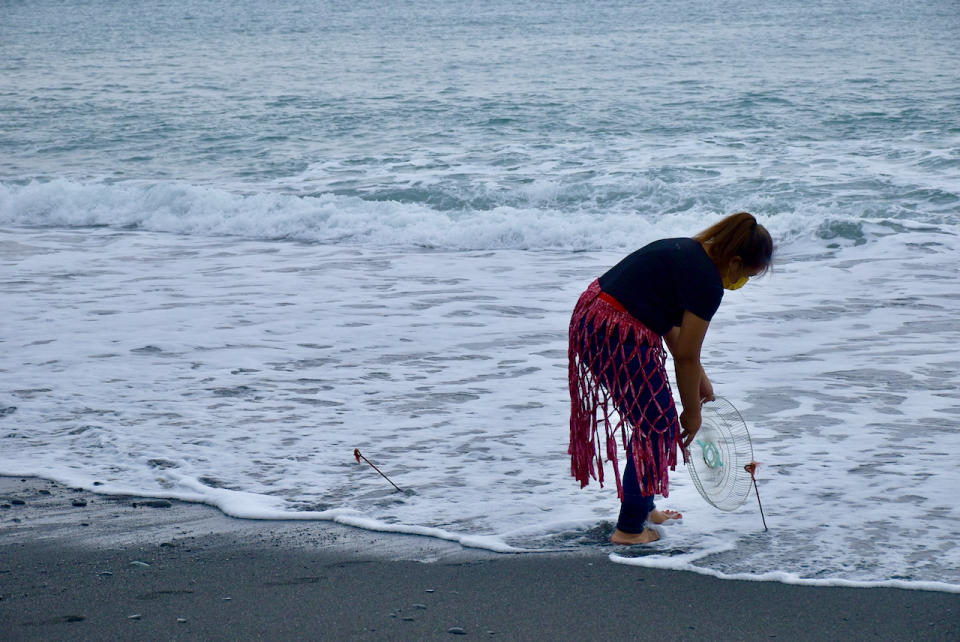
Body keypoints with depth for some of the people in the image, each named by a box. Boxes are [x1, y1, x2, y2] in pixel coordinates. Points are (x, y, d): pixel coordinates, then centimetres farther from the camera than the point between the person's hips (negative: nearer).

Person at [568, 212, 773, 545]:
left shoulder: (689, 250, 14)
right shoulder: (706, 282, -15)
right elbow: (686, 356, -9)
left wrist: (699, 377, 23)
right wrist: (692, 412, 3)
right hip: (617, 338, -10)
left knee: (650, 422, 21)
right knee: (657, 427, 1)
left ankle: (642, 508, 34)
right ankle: (629, 530, 5)